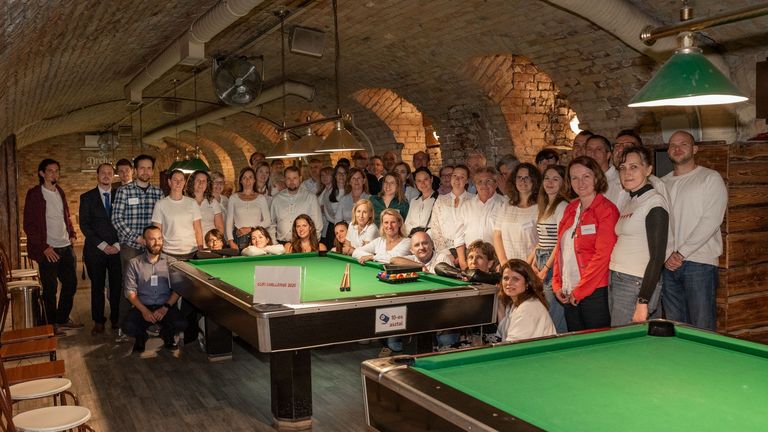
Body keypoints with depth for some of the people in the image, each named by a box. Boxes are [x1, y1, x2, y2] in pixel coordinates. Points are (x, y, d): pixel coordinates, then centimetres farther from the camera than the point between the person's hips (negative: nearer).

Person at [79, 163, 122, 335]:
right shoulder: (87, 197, 4)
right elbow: (84, 225, -1)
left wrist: (118, 244, -5)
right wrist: (103, 245, -9)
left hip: (118, 248, 1)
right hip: (95, 250, 0)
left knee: (117, 286, 1)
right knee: (97, 286, 6)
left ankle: (116, 319, 14)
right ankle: (98, 321, 16)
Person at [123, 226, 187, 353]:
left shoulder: (171, 262, 3)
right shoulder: (134, 263, 2)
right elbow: (130, 291, -2)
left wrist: (165, 308, -15)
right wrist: (144, 310, -15)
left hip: (166, 306, 0)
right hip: (142, 306, 0)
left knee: (181, 324, -28)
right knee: (128, 327, -28)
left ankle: (167, 335, 11)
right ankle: (141, 336, 12)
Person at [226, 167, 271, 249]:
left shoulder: (261, 198, 8)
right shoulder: (233, 198, 8)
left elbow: (268, 221, 4)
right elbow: (229, 222, 6)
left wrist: (250, 229, -7)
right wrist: (231, 242, -4)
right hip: (239, 238, 0)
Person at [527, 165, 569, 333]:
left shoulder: (563, 206, -10)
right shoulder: (544, 207, 16)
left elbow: (561, 242, -15)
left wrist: (546, 268, -14)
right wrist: (533, 262, 11)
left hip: (553, 263, -9)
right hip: (542, 263, 9)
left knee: (554, 312, -5)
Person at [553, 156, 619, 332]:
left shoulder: (606, 210, -9)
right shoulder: (571, 208, 13)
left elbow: (603, 254, -15)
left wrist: (580, 290, -14)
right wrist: (557, 284, 8)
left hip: (595, 291, -7)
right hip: (568, 294, 7)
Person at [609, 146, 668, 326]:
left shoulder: (655, 202, -10)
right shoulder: (628, 203, 15)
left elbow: (657, 257, -15)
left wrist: (643, 302, -18)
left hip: (637, 284, -8)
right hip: (615, 280, 8)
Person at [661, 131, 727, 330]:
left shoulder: (711, 178, 1)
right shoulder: (662, 183, 17)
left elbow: (711, 221, -10)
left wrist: (681, 253, -13)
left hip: (699, 263, -5)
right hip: (668, 264, 5)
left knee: (702, 329, -4)